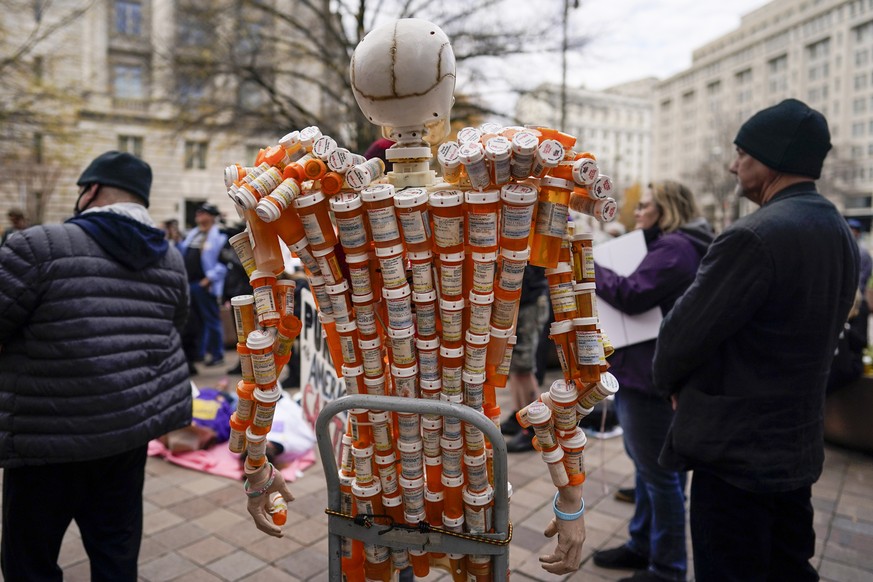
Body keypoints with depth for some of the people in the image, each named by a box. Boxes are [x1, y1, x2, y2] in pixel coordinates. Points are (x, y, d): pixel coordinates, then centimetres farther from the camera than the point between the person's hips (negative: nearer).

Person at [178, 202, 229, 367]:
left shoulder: (220, 236, -9)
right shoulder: (192, 234, 17)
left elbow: (224, 262, -16)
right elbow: (182, 253, 27)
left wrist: (210, 278, -19)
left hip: (205, 285, -8)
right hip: (190, 283, 8)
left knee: (211, 320, 0)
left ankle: (218, 355, 9)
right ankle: (199, 352, 26)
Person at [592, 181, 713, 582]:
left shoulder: (674, 248, -16)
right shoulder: (666, 246, 17)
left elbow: (631, 296, -24)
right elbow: (636, 293, 18)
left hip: (652, 377, -11)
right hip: (639, 371, 11)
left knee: (659, 473, 2)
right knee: (646, 466, 20)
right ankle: (642, 545, 35)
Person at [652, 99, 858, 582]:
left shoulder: (755, 236, -24)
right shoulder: (840, 234, 6)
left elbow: (683, 333, -21)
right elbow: (812, 334, 11)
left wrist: (669, 383, 1)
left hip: (735, 451, -8)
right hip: (798, 448, 9)